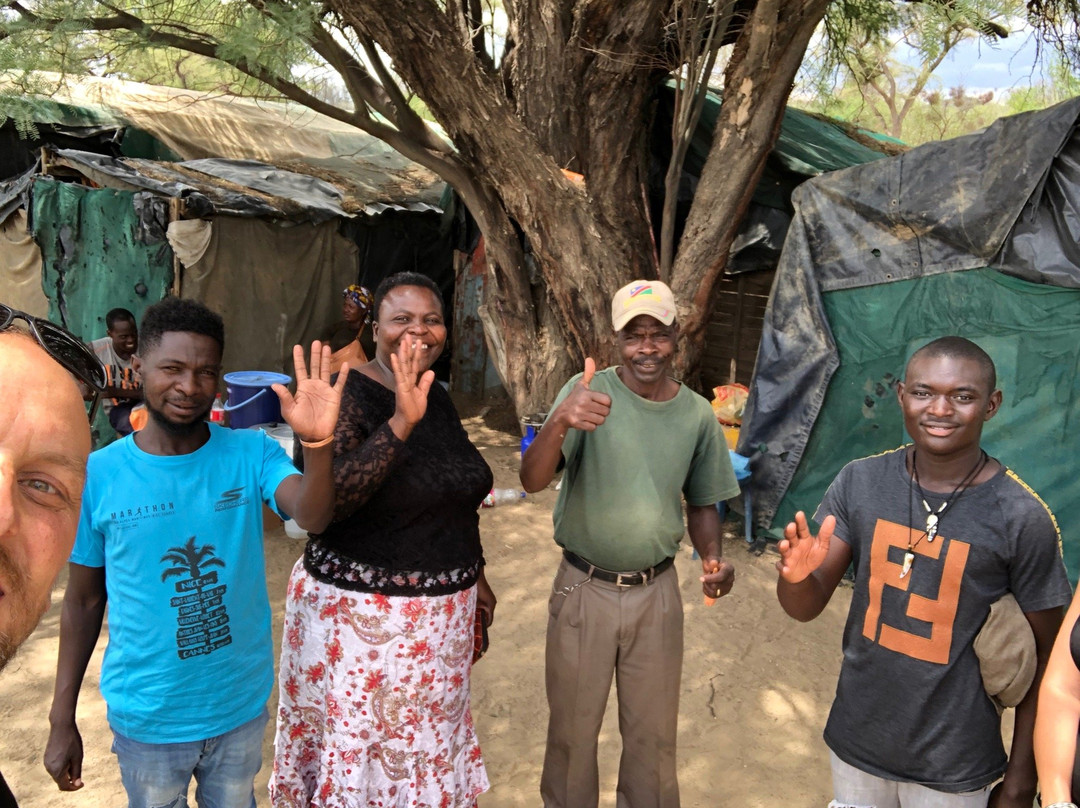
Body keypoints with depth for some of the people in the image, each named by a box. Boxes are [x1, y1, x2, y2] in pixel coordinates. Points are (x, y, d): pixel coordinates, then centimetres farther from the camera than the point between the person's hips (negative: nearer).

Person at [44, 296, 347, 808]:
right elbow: (83, 601, -4)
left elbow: (311, 517, -30)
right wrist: (62, 720, 1)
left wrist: (317, 446, -50)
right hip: (147, 718, -1)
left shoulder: (251, 453, -12)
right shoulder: (99, 474, -13)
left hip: (241, 705, 1)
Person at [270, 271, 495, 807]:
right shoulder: (346, 395, -16)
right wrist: (400, 423, -36)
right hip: (362, 614, -6)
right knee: (357, 750, 8)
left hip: (441, 613, 7)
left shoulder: (437, 397, 6)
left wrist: (476, 576, 22)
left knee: (424, 746, 19)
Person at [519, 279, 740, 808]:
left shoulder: (697, 414, -1)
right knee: (572, 731, 14)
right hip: (583, 589, -2)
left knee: (653, 735, 17)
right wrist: (559, 422, -43)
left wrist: (712, 558, -9)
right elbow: (532, 481, -23)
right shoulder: (588, 392, -13)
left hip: (657, 592, 3)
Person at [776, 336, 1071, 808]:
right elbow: (807, 607, -5)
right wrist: (798, 576, -27)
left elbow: (1042, 657, -7)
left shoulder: (1023, 520, -16)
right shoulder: (859, 482, -8)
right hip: (856, 743, 3)